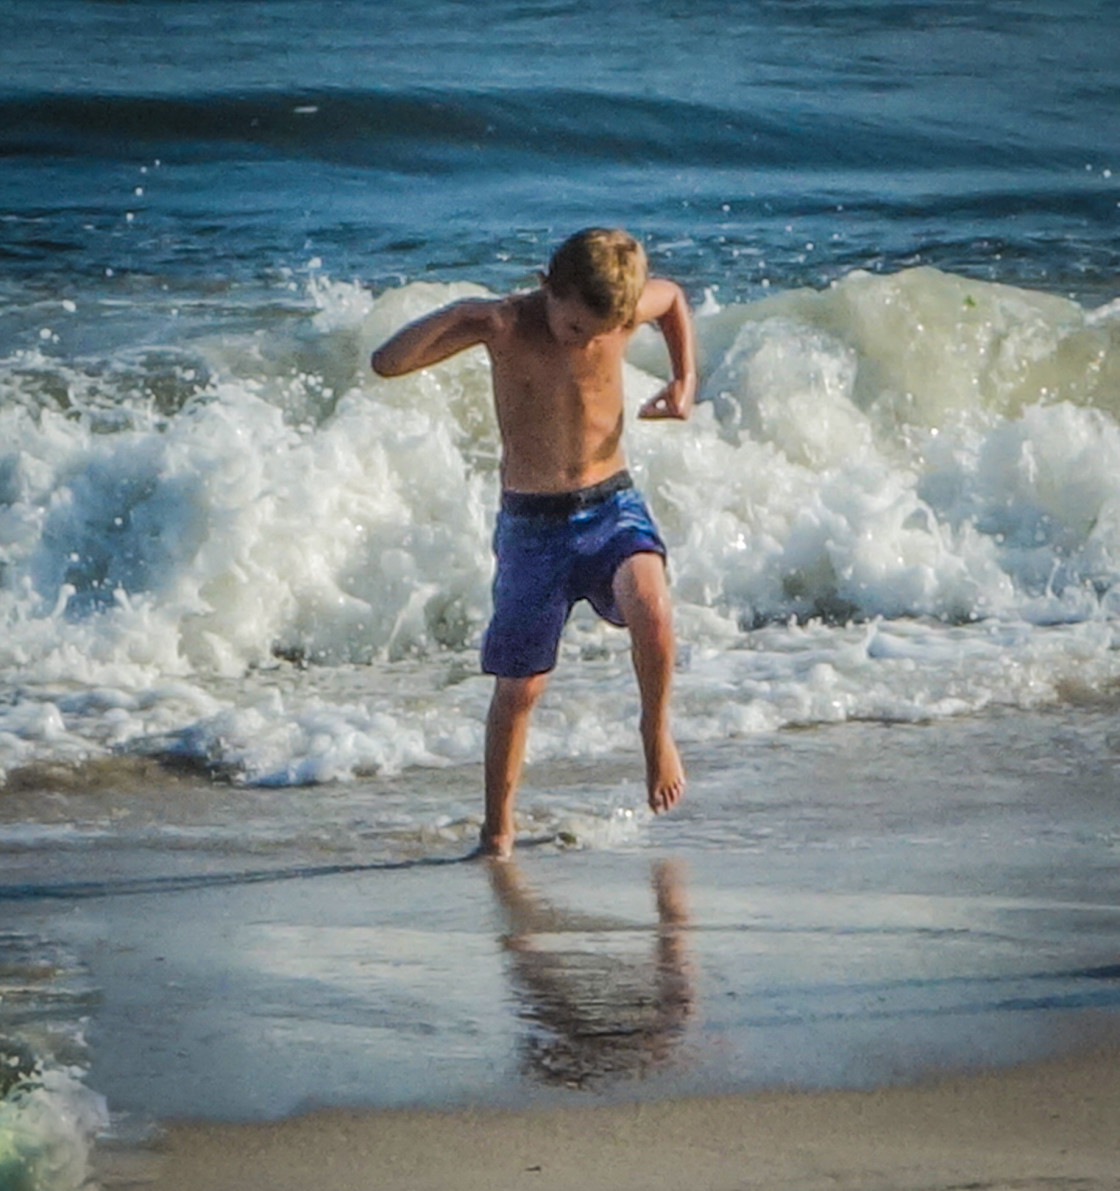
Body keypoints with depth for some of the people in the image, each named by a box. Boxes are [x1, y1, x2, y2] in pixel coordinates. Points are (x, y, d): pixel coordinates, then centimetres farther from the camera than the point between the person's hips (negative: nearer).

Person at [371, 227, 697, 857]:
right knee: (519, 687, 3)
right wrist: (457, 317, -33)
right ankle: (498, 830, 22)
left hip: (612, 505, 1)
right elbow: (387, 363, -20)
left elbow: (674, 295, 18)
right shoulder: (506, 325, -15)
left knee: (650, 607, -31)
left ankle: (657, 729, -2)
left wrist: (685, 379, 4)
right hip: (533, 522, -1)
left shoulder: (628, 310, -9)